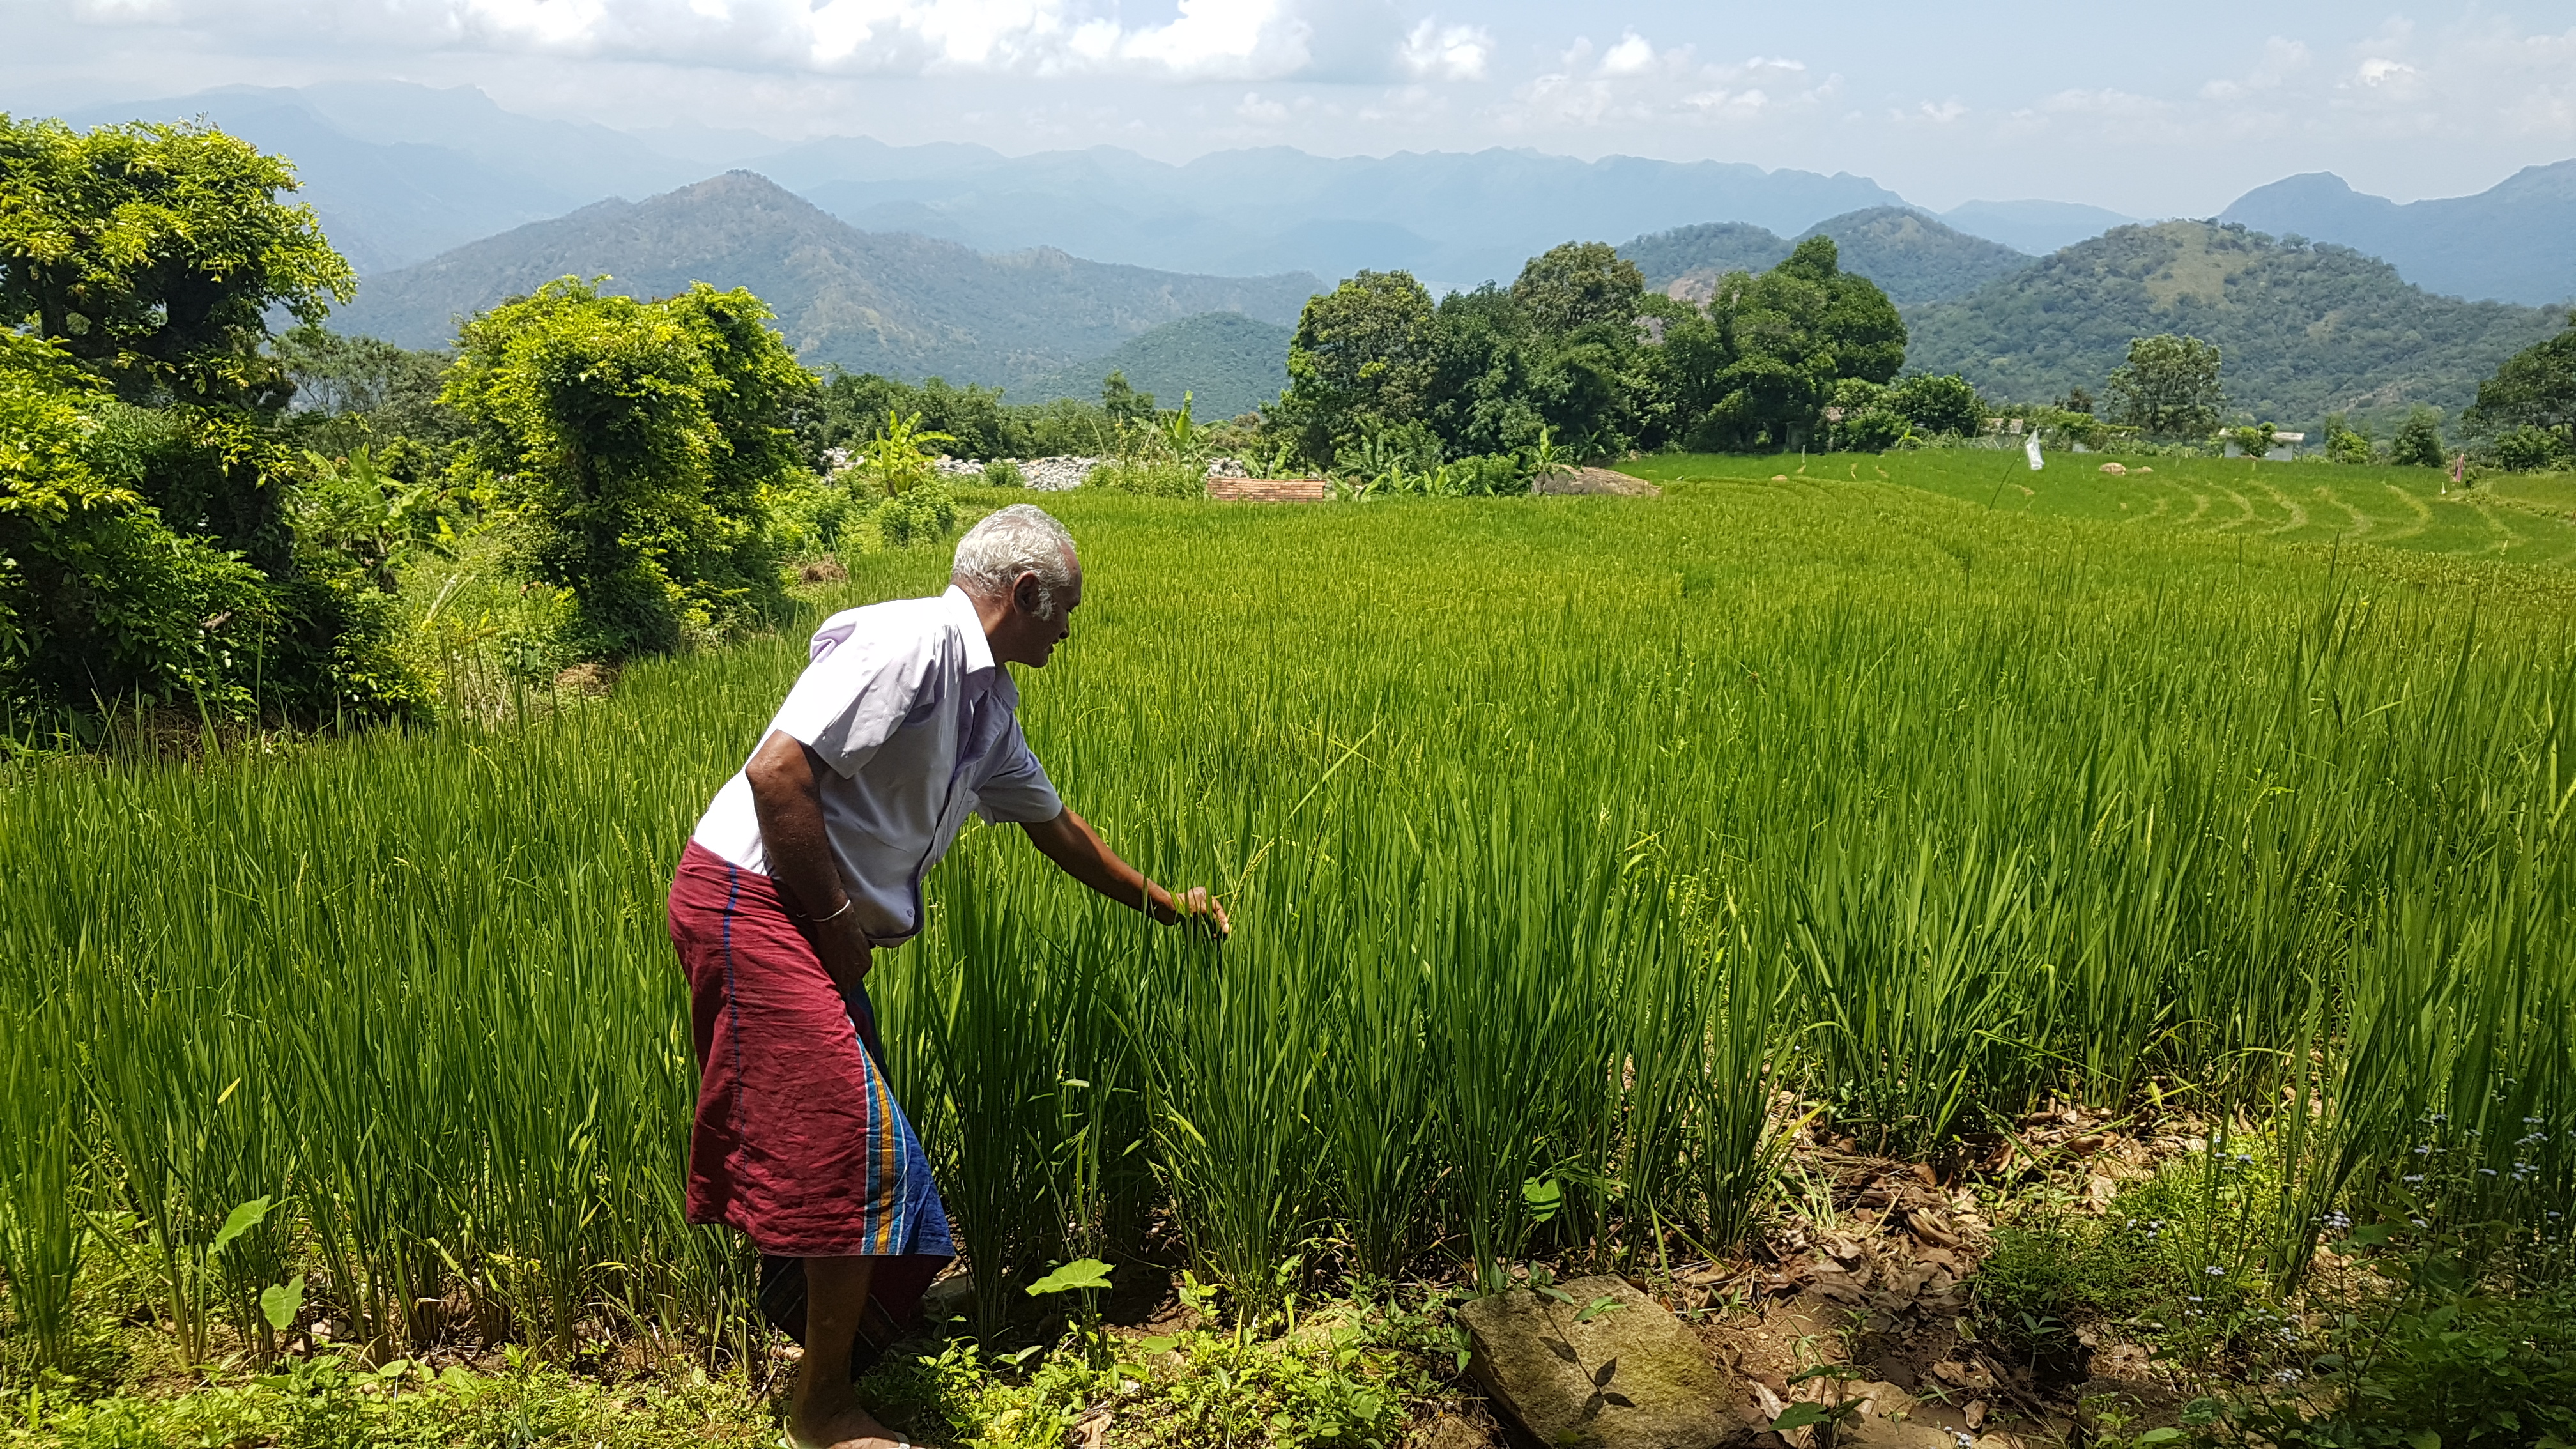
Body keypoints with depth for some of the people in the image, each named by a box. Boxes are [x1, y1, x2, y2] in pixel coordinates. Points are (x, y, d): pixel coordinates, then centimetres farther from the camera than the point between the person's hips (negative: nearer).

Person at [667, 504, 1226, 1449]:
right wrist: (840, 924, -15)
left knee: (846, 1137, 14)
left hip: (809, 922, 10)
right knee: (858, 1140, -11)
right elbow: (778, 772, -24)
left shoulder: (988, 705, 14)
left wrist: (1159, 903, 35)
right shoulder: (909, 643, -18)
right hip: (750, 899, -10)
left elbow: (1054, 825, 27)